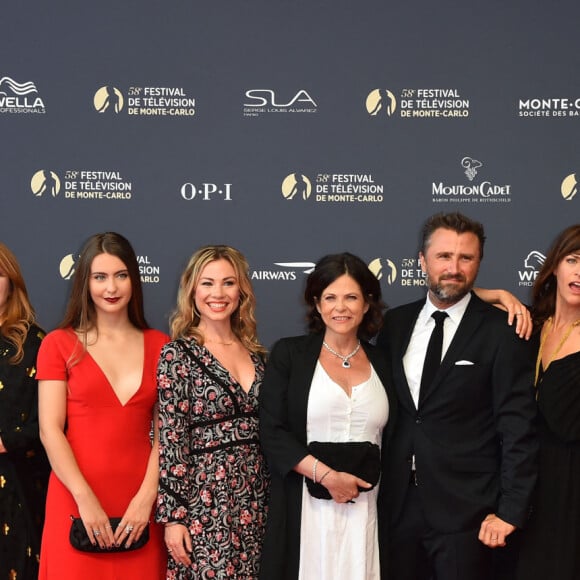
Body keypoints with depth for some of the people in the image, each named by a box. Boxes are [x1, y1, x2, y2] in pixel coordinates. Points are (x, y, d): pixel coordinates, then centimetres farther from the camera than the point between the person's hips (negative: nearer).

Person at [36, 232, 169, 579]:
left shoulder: (159, 346, 8)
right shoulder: (60, 344, 3)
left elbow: (165, 433, 3)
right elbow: (50, 430, -4)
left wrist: (146, 497, -8)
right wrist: (85, 498, -13)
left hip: (139, 504, 2)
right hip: (76, 502, -1)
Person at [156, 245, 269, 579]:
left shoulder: (255, 352, 10)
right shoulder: (179, 353, -6)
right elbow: (170, 438, -10)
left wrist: (273, 495, 11)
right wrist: (172, 514, -13)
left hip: (255, 495, 5)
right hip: (205, 498, -5)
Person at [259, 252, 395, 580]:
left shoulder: (383, 363, 9)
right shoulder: (289, 354, 2)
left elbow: (392, 439, 13)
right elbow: (272, 432, -5)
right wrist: (327, 475, -14)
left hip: (367, 509, 2)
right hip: (305, 506, -2)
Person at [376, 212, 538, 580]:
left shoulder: (502, 332, -8)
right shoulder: (396, 323, 7)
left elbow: (517, 428, -10)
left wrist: (510, 510, -14)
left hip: (465, 509, -4)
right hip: (399, 504, 4)